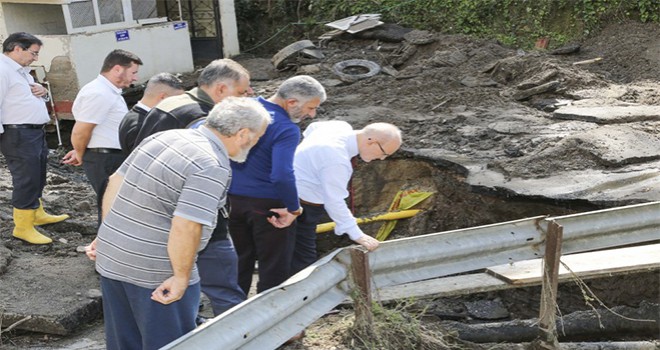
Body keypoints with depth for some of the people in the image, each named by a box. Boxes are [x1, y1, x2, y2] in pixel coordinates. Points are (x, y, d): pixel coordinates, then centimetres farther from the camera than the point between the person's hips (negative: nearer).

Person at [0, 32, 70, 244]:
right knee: (26, 181, -5)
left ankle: (37, 214, 35)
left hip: (36, 133, 10)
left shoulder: (22, 71, 17)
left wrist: (43, 92, 6)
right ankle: (23, 227, 6)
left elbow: (30, 98, 29)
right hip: (18, 136, -10)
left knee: (37, 179, 20)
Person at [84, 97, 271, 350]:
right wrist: (181, 276, -15)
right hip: (156, 274, -8)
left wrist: (107, 235, 18)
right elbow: (185, 226, -27)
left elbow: (116, 181, 12)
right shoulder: (212, 167, -19)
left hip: (110, 259, 8)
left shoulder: (162, 137, 5)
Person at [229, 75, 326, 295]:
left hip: (233, 199, 7)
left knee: (240, 262, 20)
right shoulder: (287, 129, -20)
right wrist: (294, 208, -18)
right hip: (266, 204, -7)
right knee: (274, 268, 9)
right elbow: (282, 176, -32)